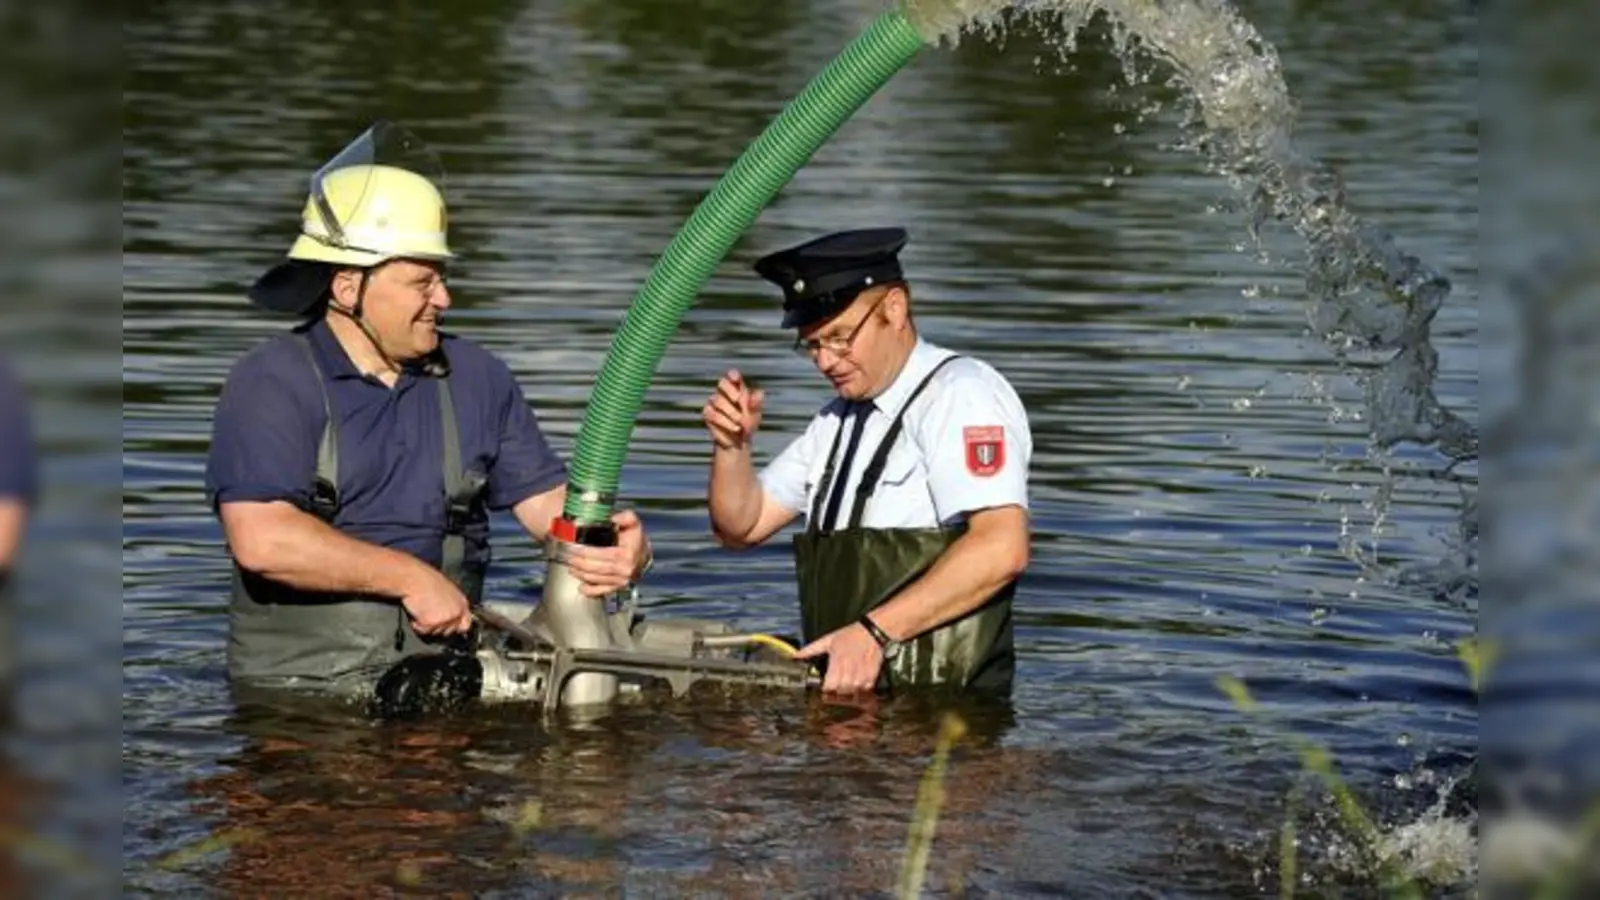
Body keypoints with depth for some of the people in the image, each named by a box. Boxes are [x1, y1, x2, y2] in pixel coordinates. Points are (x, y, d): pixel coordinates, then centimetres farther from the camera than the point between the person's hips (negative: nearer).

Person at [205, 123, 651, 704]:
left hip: (442, 678, 4)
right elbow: (261, 541, -16)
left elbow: (547, 499, 13)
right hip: (294, 687, -4)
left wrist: (619, 548, -10)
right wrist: (411, 576, -11)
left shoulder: (476, 378, 14)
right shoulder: (269, 385, -3)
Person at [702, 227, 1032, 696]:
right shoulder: (839, 420, 22)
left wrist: (874, 632, -22)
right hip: (848, 696, 8)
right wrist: (733, 446, 6)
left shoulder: (962, 394, -6)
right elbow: (741, 526, 26)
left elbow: (1001, 549, -19)